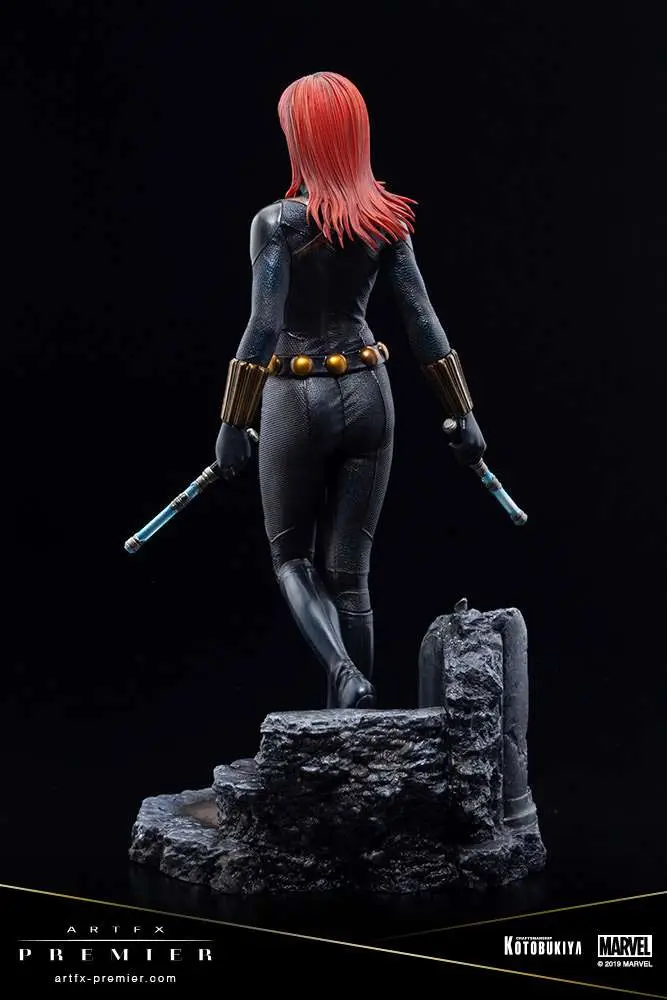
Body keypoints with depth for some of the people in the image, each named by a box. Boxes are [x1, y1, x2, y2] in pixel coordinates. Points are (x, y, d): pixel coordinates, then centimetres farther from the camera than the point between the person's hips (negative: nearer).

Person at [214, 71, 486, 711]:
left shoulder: (276, 222, -10)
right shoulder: (386, 219, 2)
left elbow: (264, 327, -14)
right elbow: (422, 322, 1)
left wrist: (233, 423, -9)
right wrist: (462, 413, 7)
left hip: (296, 399, -4)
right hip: (367, 395, 4)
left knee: (292, 558, 14)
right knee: (348, 570, 11)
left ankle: (346, 676, -10)